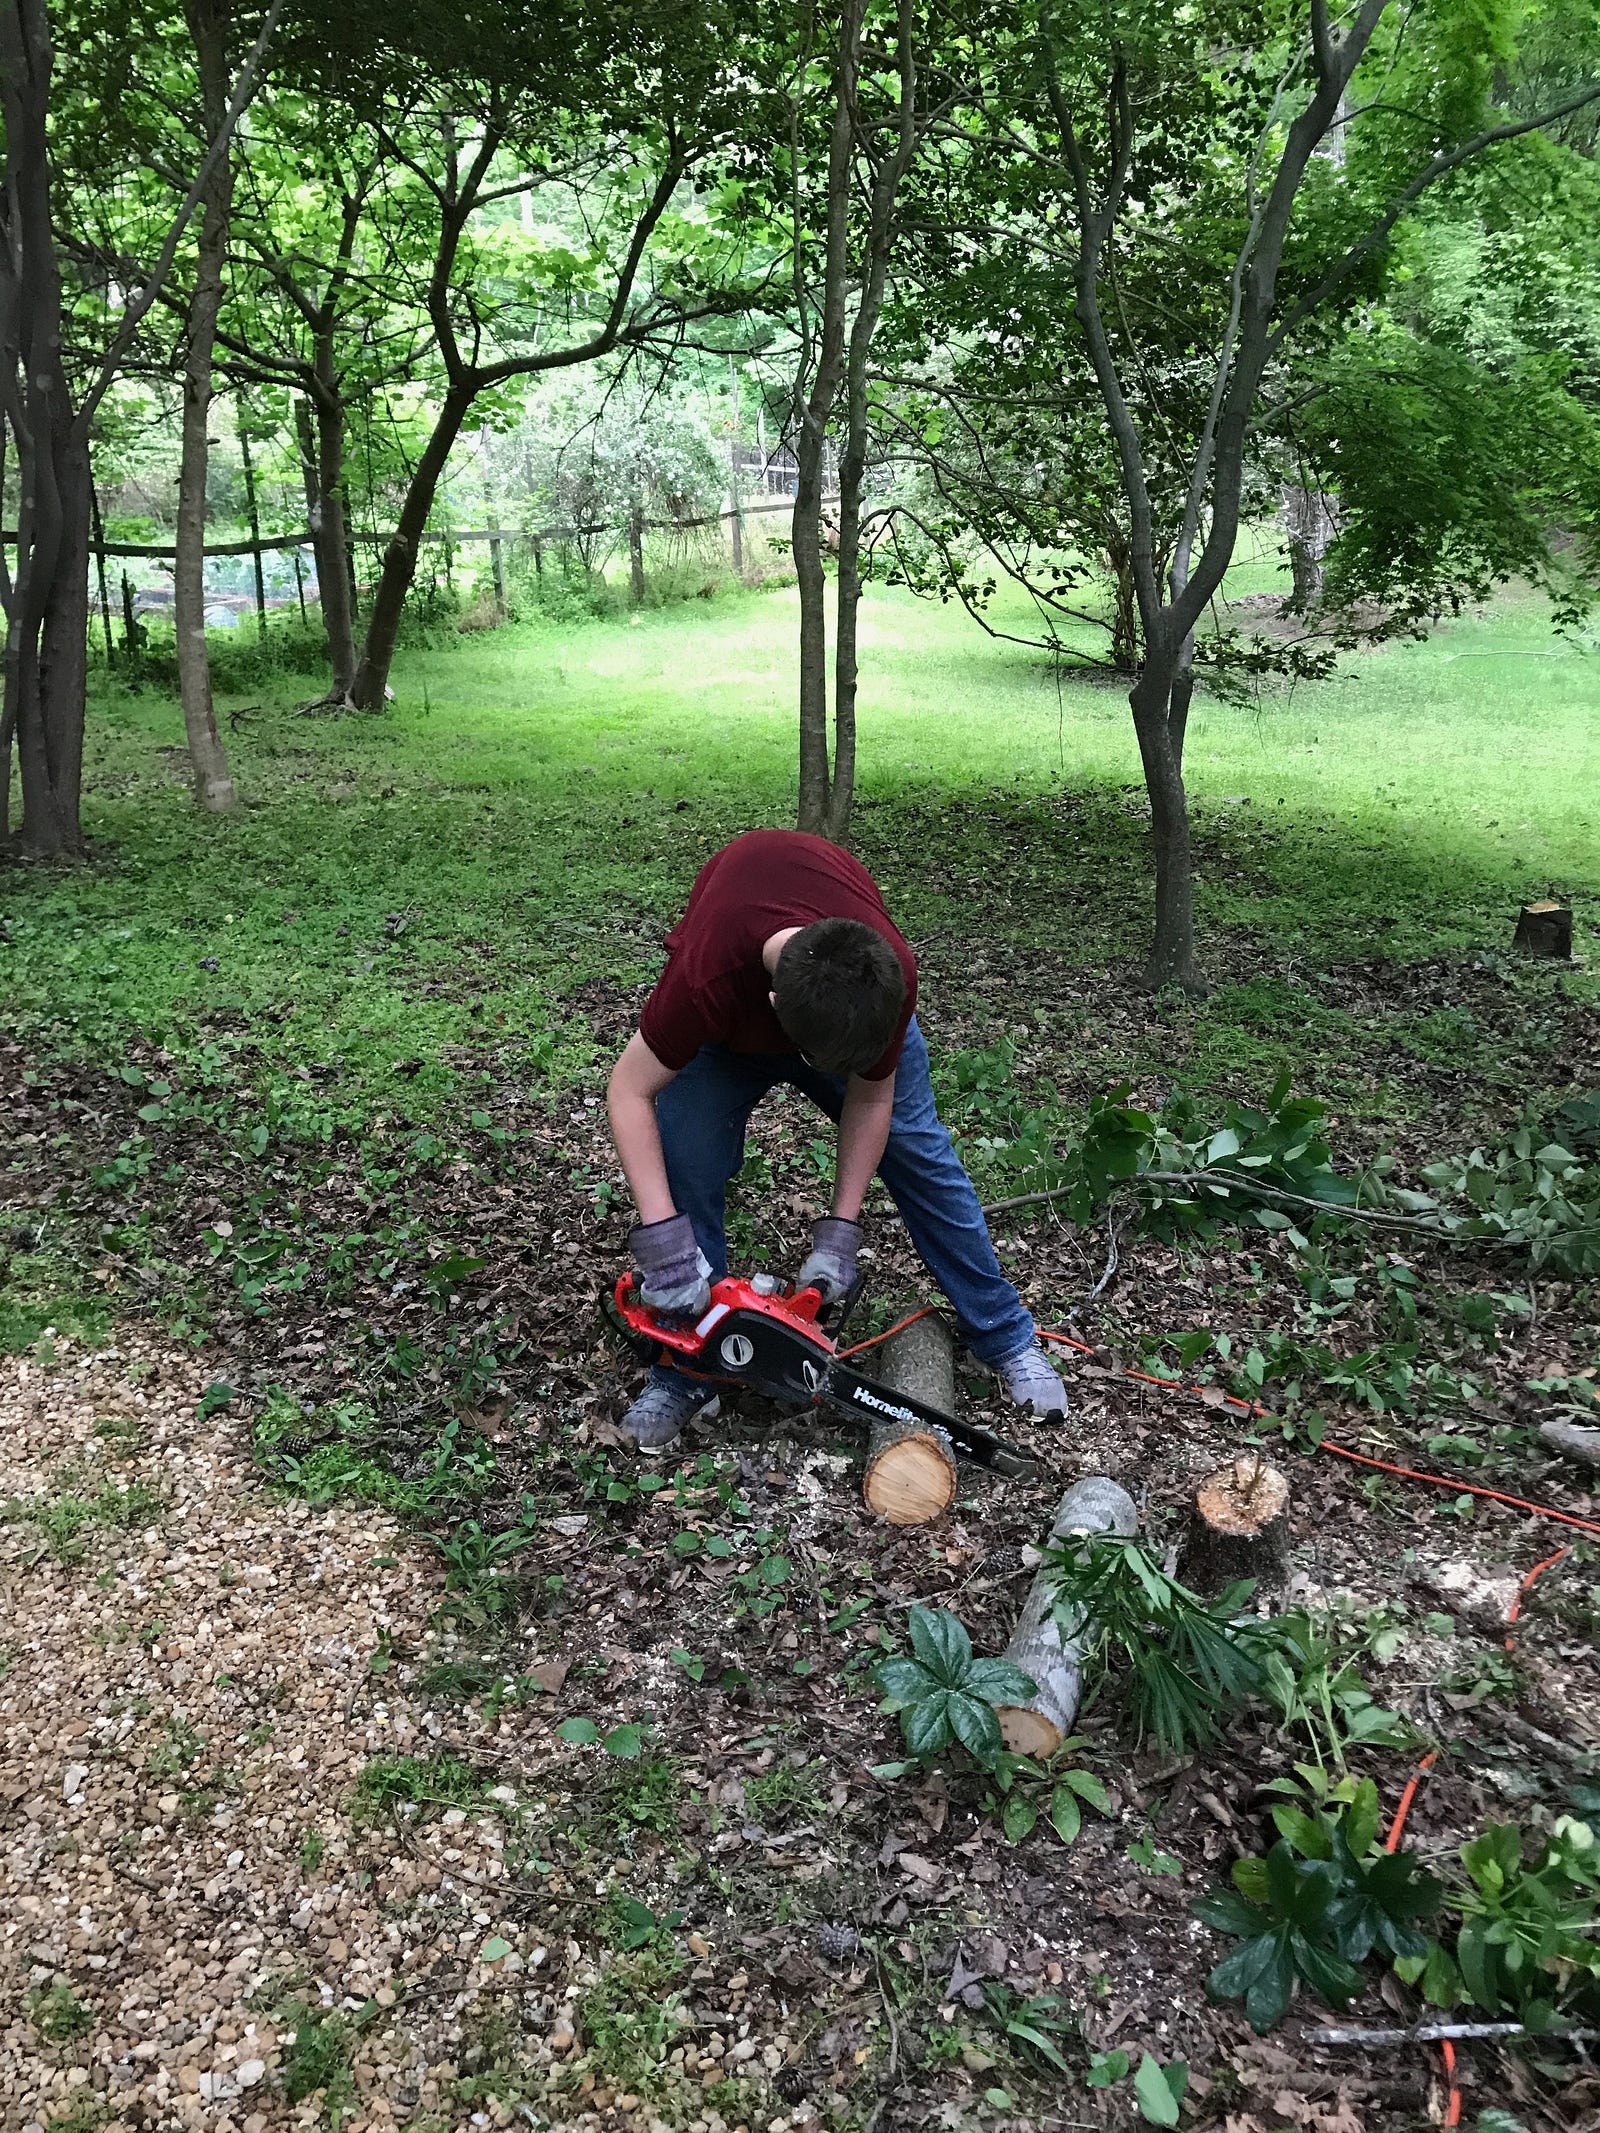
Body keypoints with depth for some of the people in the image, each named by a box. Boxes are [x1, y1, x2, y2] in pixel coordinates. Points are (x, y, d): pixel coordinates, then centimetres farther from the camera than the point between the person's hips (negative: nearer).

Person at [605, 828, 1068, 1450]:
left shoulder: (890, 974, -38)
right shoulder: (705, 980, -46)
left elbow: (871, 1099, -21)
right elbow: (630, 1089, -32)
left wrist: (839, 1231, -23)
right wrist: (662, 1236, -39)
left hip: (853, 991, 1)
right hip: (731, 1018, -1)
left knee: (918, 1154, -3)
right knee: (685, 1168, -16)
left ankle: (1004, 1336, 12)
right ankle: (686, 1372, 1)